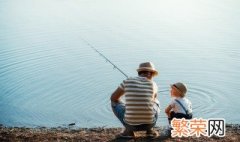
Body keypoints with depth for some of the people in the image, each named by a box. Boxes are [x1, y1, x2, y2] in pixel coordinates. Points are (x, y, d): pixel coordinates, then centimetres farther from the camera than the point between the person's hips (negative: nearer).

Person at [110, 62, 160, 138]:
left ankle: (129, 130, 9)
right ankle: (150, 129, 14)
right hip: (149, 123, 2)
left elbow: (113, 98, 13)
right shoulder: (153, 84, 4)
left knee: (115, 102, 24)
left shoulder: (127, 81, 1)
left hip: (131, 124, -2)